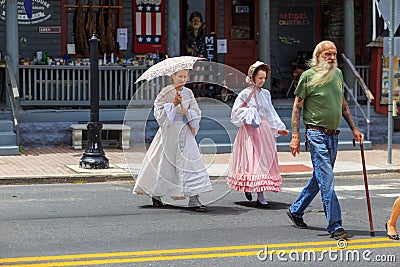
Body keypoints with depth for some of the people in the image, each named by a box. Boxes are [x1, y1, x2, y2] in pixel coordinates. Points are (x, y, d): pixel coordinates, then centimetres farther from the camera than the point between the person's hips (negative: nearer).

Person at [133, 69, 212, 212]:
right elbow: (159, 113, -10)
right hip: (169, 132, -3)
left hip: (185, 133, 3)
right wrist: (174, 104, -19)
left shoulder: (188, 93, 8)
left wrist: (186, 111, -12)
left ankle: (193, 198, -9)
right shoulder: (166, 92, -4)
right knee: (163, 163, 5)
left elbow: (197, 113, 8)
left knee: (190, 162, -6)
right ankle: (156, 194, 26)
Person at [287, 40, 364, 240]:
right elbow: (297, 106, -4)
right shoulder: (308, 76, -6)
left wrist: (354, 128, 20)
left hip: (333, 135, 7)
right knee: (326, 179, -11)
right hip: (316, 133, -7)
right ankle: (334, 226, -10)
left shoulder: (338, 73, 12)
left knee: (320, 177, 14)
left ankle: (296, 211, 31)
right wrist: (295, 136, -10)